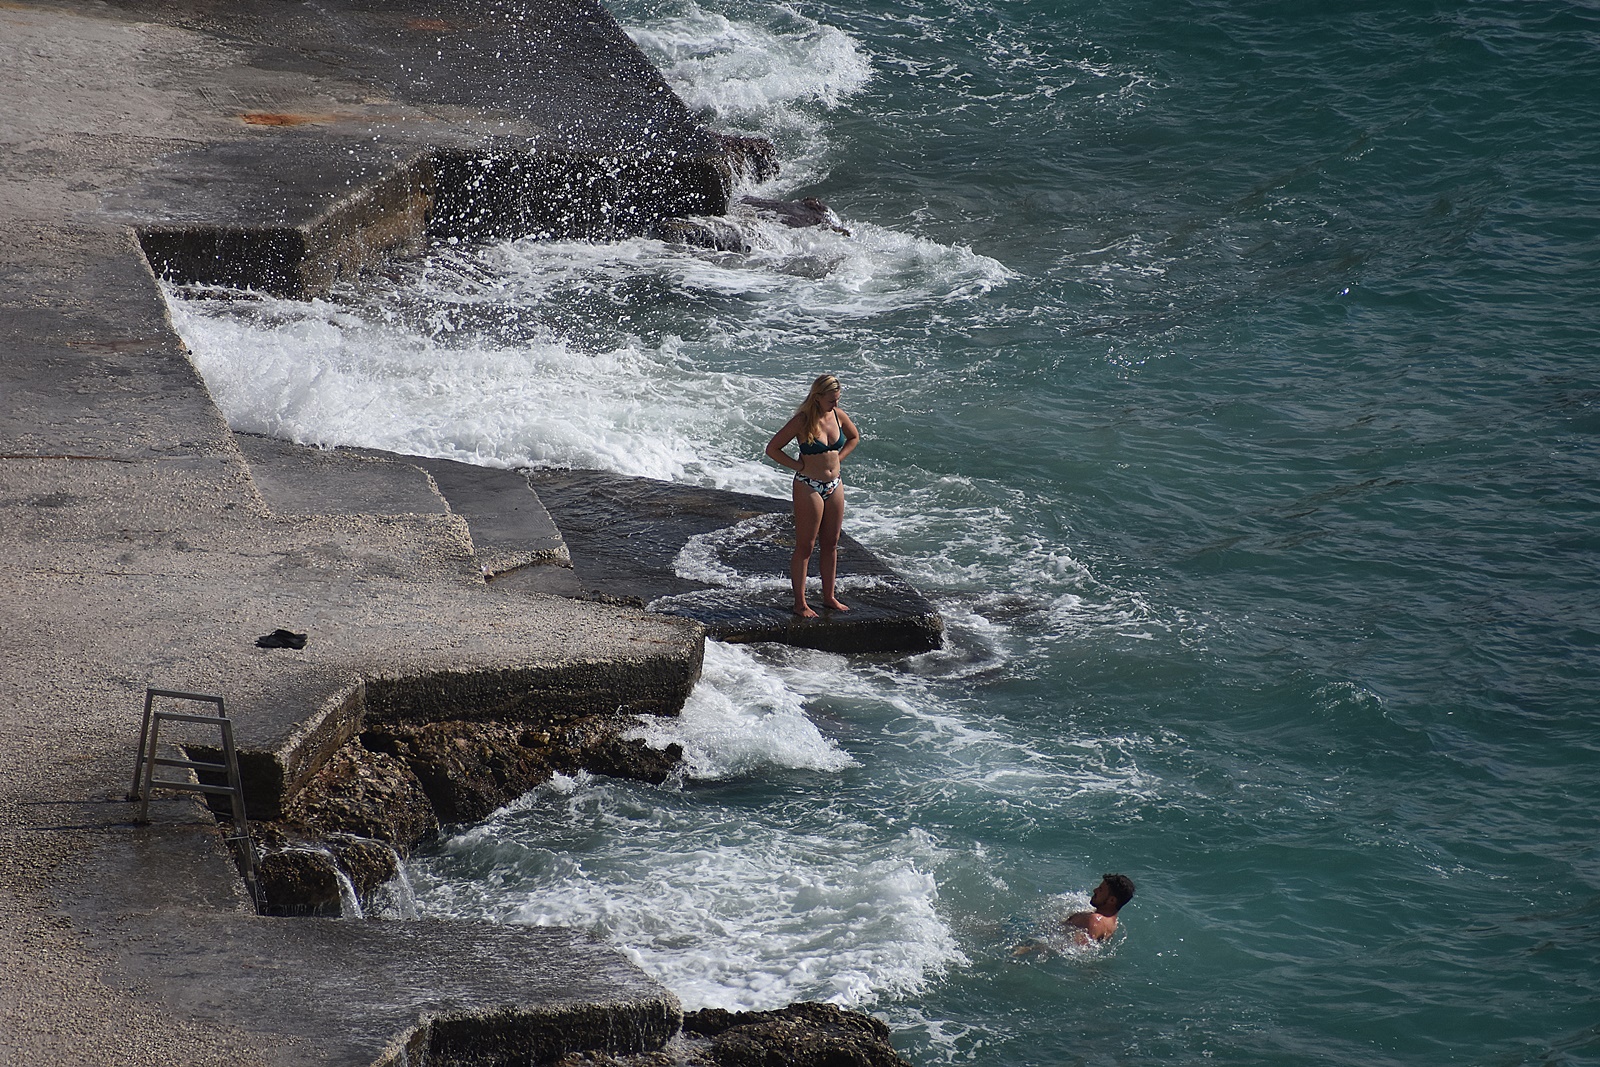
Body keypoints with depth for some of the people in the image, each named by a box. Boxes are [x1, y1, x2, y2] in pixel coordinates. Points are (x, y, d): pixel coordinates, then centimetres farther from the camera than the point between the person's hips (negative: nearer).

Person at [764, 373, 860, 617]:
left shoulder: (838, 415, 1)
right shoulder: (802, 421, -16)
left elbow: (854, 437, 21)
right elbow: (772, 449, -12)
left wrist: (837, 458, 8)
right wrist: (799, 465, -12)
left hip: (834, 486, 6)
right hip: (808, 487, -6)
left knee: (831, 544, 13)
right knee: (805, 546, 0)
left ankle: (829, 597, 25)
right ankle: (800, 603, 6)